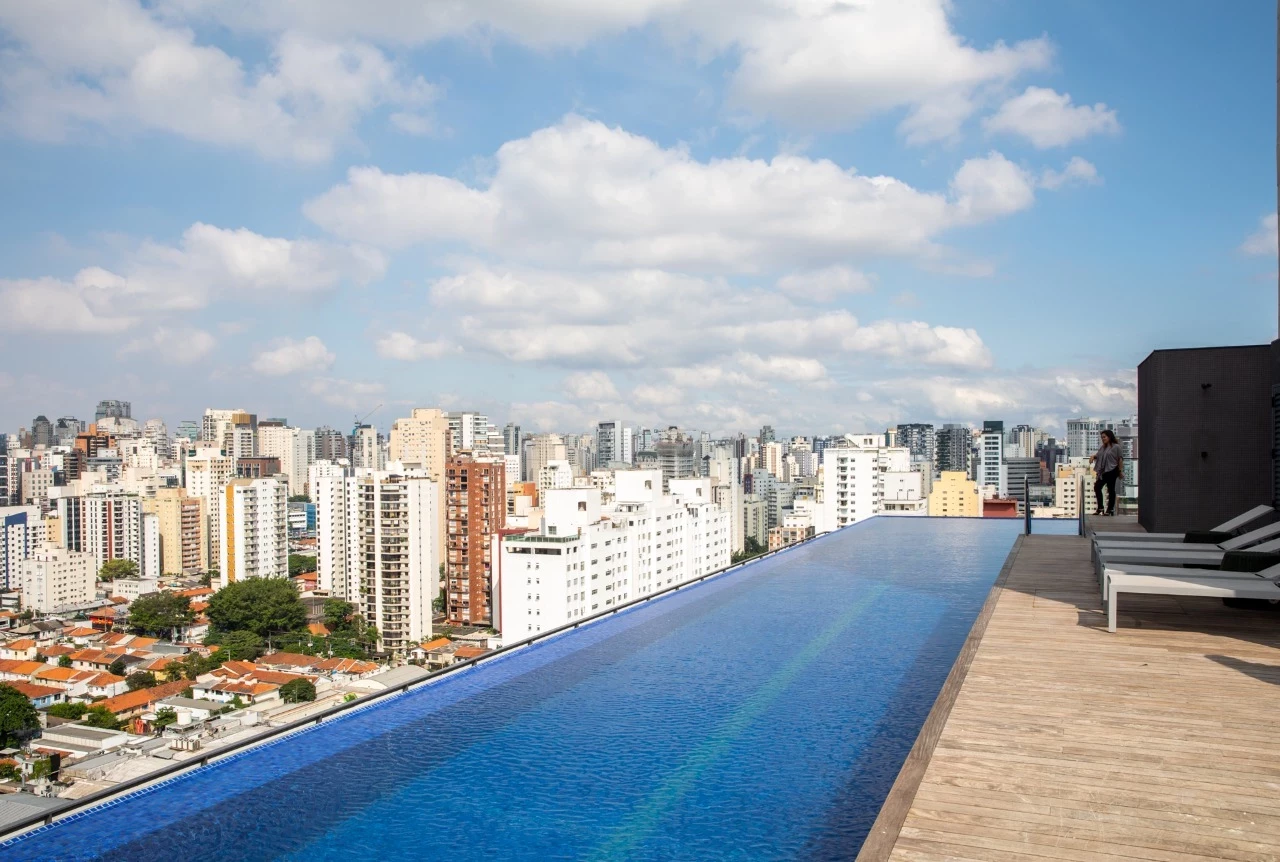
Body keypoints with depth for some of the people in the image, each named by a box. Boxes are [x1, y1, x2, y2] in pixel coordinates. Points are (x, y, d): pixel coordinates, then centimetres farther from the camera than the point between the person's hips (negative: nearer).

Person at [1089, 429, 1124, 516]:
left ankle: (1110, 509, 6)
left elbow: (1120, 459, -7)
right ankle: (1100, 508, 12)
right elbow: (1098, 455, 19)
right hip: (1103, 472, 7)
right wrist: (1093, 456, -5)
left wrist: (1120, 470, -10)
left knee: (1111, 489, -1)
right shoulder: (1102, 447, 15)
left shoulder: (1116, 447, -5)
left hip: (1112, 471, -7)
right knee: (1097, 487, 3)